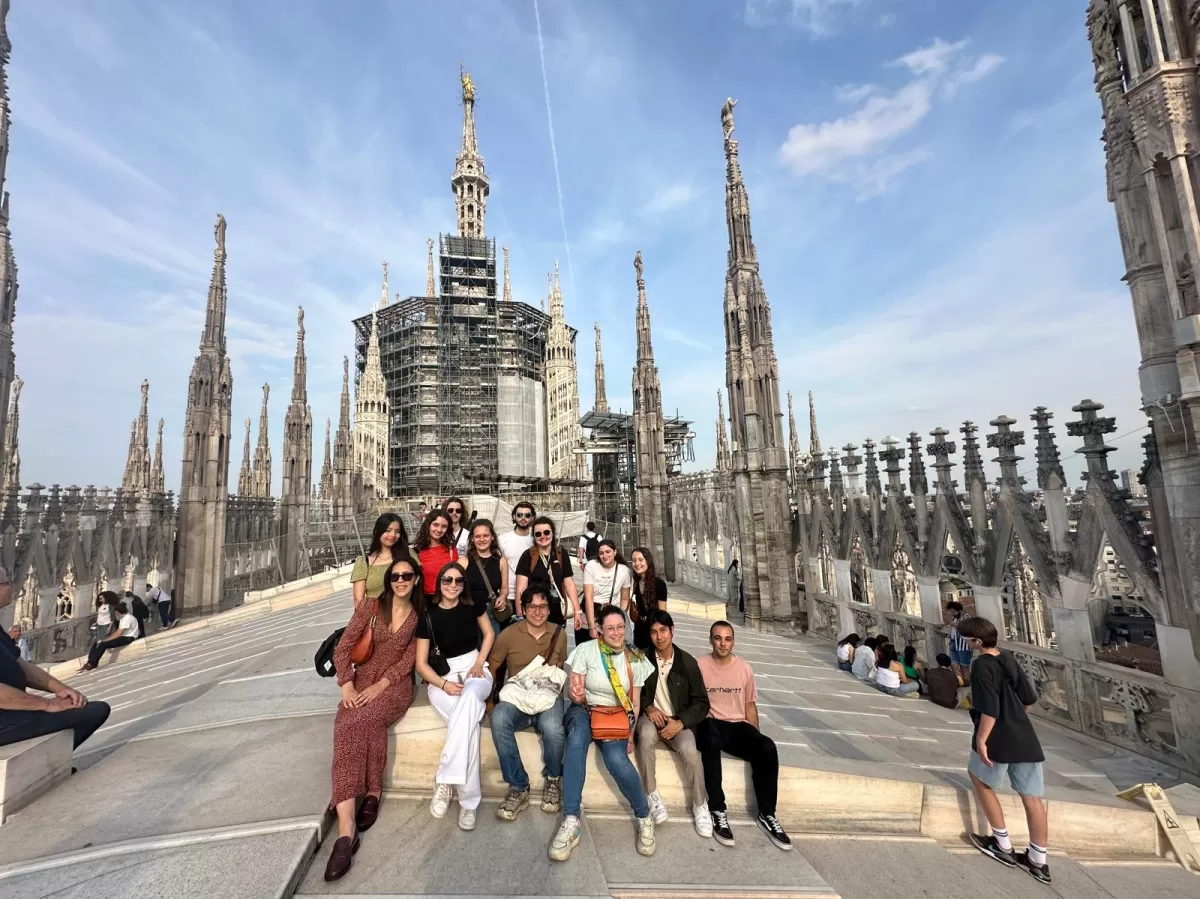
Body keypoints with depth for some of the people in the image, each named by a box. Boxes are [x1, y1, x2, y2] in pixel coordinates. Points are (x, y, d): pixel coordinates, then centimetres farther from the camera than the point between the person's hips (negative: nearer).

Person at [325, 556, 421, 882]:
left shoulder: (420, 616, 2)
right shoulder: (369, 607, 3)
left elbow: (409, 659, -3)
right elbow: (343, 647, 1)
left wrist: (380, 685, -15)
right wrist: (347, 685, -11)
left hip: (395, 684, -1)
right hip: (362, 681, 1)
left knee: (364, 721, -31)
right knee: (347, 728, -28)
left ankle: (372, 792, -12)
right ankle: (346, 826, -28)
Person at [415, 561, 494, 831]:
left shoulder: (472, 606, 0)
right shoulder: (428, 616, -5)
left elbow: (489, 634, 15)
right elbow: (421, 663, -2)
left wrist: (479, 663, -2)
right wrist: (444, 684, -19)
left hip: (475, 670, 1)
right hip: (442, 677, -1)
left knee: (470, 696, -38)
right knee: (471, 718, -34)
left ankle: (444, 779, -33)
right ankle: (469, 801, -28)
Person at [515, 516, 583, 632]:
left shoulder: (561, 555, 4)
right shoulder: (528, 555, -5)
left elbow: (569, 584, 6)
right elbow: (521, 588, -8)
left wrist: (577, 611, 2)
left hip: (557, 614, 3)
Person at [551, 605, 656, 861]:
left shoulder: (635, 658, 1)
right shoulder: (585, 650, -6)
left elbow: (635, 703, 7)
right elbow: (572, 689, -7)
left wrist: (630, 733, -4)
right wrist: (574, 693, -30)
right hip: (584, 710, -1)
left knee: (616, 758, -30)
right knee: (576, 739, -35)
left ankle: (644, 817, -7)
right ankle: (571, 821, -32)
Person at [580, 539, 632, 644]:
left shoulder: (624, 570, -5)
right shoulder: (591, 566, -11)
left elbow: (625, 599, 6)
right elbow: (588, 597, -16)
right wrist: (592, 627, -21)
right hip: (590, 611, -1)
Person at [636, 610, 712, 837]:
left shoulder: (687, 662, -3)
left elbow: (701, 703, 0)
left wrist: (680, 722, -14)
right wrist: (648, 708, -12)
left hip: (679, 721, 0)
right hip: (651, 717, 0)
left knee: (689, 749, -29)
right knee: (646, 733, -34)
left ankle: (700, 805, -4)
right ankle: (651, 795, -16)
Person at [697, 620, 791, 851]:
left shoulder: (744, 667, 7)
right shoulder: (700, 665, -5)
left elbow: (750, 705, 14)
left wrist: (755, 737, 6)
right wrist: (701, 725, -16)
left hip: (737, 725, 4)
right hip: (710, 723, -3)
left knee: (767, 747, -25)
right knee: (711, 741, -38)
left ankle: (766, 815, -8)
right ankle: (718, 810, -25)